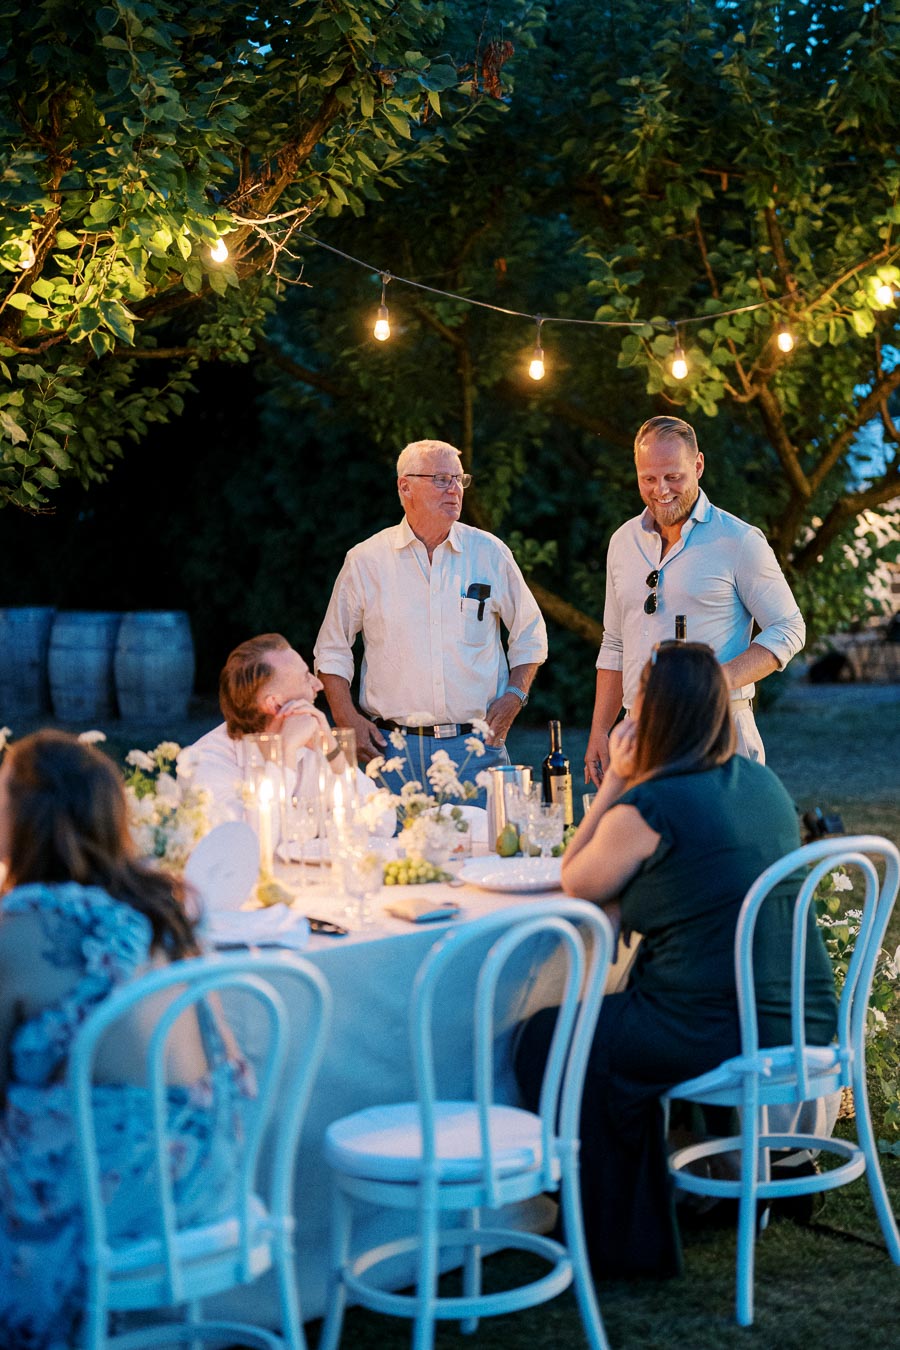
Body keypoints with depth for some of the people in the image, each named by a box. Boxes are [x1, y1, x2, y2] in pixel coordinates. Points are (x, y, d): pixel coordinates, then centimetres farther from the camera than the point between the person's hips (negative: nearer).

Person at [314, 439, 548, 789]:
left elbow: (530, 635, 16)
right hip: (391, 747, -1)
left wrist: (514, 696, 2)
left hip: (476, 748, 1)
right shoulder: (365, 560, 3)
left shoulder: (490, 554, 6)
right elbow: (332, 650, 10)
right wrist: (348, 719, -1)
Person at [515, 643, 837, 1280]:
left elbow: (576, 884, 3)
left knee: (545, 1040, 9)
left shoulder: (644, 809, -15)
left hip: (713, 1032, -9)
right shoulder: (763, 783, 9)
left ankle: (625, 1242, 17)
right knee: (618, 1020, 32)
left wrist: (614, 782, 3)